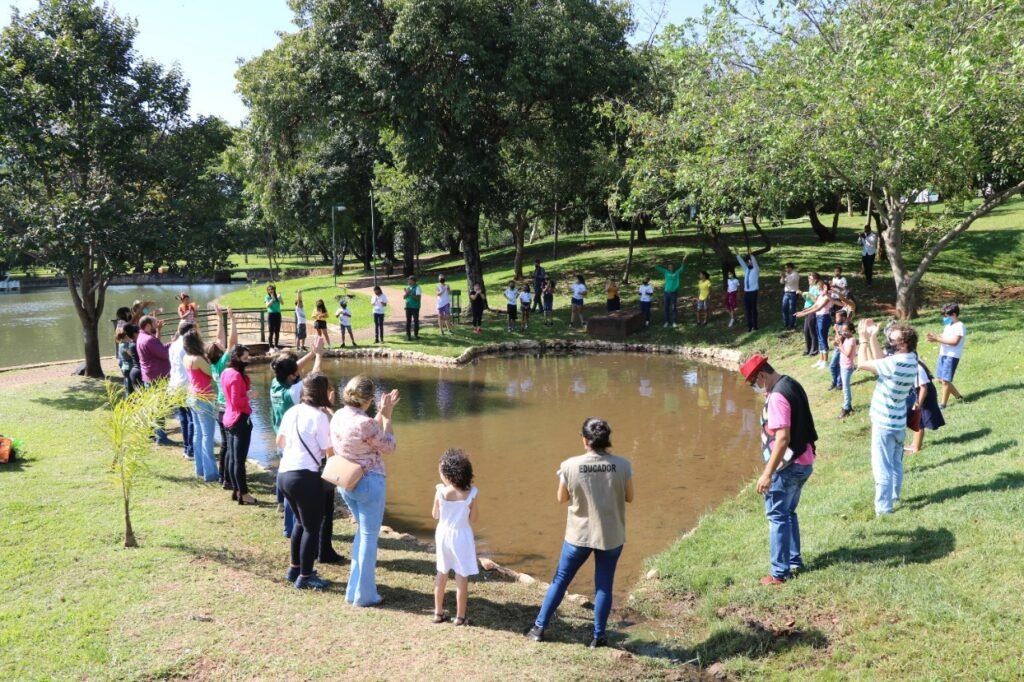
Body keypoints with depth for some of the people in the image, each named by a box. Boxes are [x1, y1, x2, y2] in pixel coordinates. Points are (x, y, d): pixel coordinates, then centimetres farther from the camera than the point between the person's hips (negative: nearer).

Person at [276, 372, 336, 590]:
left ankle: (294, 569, 36)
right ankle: (305, 577, 16)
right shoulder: (320, 416, -15)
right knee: (312, 527, 7)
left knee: (302, 521, 25)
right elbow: (330, 452, -12)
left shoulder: (291, 412, 7)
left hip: (284, 473, 8)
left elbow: (280, 441, 20)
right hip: (305, 477, -8)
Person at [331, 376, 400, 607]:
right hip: (368, 483, -8)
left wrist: (382, 413, 12)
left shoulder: (338, 416, 0)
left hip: (345, 483, 8)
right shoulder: (365, 423, -25)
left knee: (363, 532, 24)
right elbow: (388, 447, -9)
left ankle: (354, 589, 30)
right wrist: (387, 416, -3)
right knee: (369, 537, 6)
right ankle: (364, 595, 15)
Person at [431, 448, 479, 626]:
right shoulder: (471, 493, -16)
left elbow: (435, 515, -1)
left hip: (443, 534, 2)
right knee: (462, 576, 9)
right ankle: (460, 616, 14)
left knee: (442, 573, 18)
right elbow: (472, 519, -7)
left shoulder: (440, 491, -15)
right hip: (461, 536, -2)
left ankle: (438, 612, 26)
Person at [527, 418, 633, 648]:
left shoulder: (570, 466, -15)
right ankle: (598, 637, 23)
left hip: (579, 535, 0)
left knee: (560, 580, 15)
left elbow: (562, 498, -2)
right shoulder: (622, 465, -13)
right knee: (604, 586, 14)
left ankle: (539, 628, 25)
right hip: (611, 536, 0)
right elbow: (629, 497, 0)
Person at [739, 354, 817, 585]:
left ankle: (780, 573, 7)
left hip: (787, 467, -10)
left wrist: (768, 473, -25)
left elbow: (783, 439, -27)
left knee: (778, 516, 1)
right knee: (788, 513, 21)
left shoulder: (777, 396, -22)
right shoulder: (792, 384, 8)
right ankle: (795, 561, 31)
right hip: (803, 463, 10)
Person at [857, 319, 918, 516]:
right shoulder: (909, 358, -2)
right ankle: (894, 497, 37)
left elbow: (862, 364, -21)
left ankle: (883, 508, 5)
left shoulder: (896, 363, -29)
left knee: (882, 466, 0)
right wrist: (872, 338, 5)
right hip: (898, 422, 9)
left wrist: (863, 338, -11)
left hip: (884, 424, -9)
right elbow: (879, 361, 10)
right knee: (895, 463, 22)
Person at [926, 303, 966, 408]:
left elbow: (954, 341, -22)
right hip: (943, 354, 9)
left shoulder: (960, 326, -12)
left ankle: (943, 403, 4)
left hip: (952, 356, -9)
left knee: (945, 380, -7)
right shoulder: (948, 326, 17)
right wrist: (934, 338, 0)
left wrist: (937, 338, -23)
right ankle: (958, 397, 28)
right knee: (941, 380, 12)